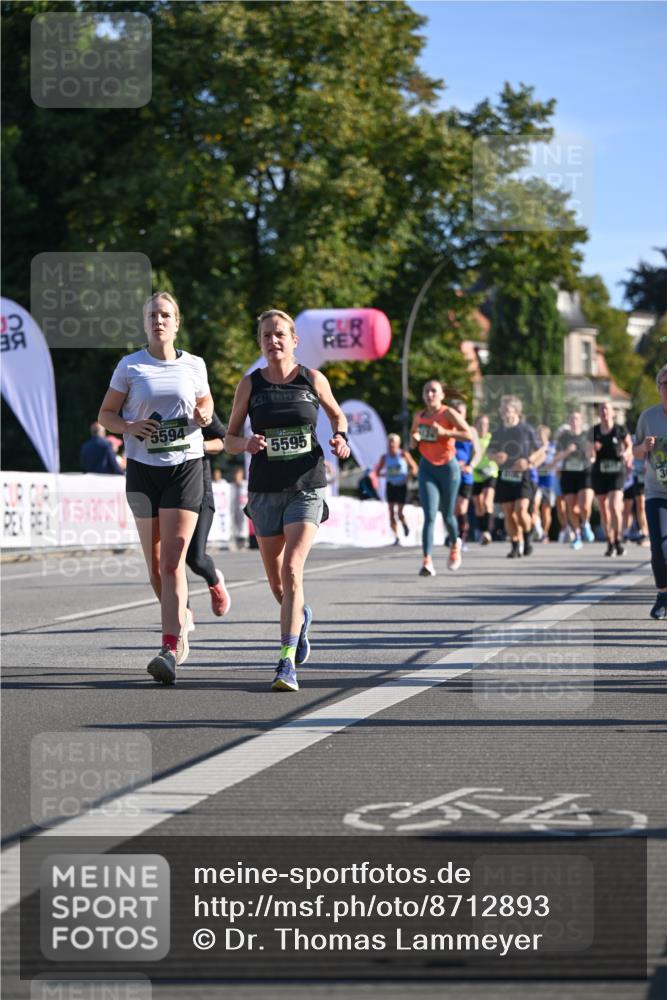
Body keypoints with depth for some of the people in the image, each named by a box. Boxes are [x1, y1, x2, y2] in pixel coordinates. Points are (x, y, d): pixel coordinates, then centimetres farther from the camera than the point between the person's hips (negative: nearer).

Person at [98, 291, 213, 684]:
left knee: (172, 560, -14)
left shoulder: (194, 365, 5)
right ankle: (181, 626, 32)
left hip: (186, 467, -1)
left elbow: (206, 403, 21)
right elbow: (106, 413, 8)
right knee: (155, 564, 6)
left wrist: (204, 416, -3)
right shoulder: (129, 366, 2)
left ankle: (170, 650, -20)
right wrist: (129, 426, -13)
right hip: (143, 469, 1)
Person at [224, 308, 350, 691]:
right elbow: (230, 439, 6)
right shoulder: (250, 384, 1)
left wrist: (341, 438, -2)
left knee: (292, 571, -18)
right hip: (265, 489, 2)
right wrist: (247, 444, -16)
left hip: (307, 487, -2)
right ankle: (301, 616, 47)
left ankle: (287, 664, -19)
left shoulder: (313, 379, 1)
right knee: (276, 583, 11)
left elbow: (337, 415, 19)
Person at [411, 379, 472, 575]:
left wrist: (445, 432, -27)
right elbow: (413, 443, 21)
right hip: (427, 468, 3)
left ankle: (455, 544, 42)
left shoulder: (448, 414, -8)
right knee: (429, 515, -12)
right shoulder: (419, 416, 7)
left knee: (447, 515, 10)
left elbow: (469, 435, -17)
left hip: (448, 467, -3)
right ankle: (427, 561, -20)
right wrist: (415, 439, -3)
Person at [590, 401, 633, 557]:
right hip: (599, 473, 3)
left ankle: (619, 540, -3)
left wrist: (626, 453, -9)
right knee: (604, 510, 6)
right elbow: (590, 455, 10)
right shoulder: (594, 431, 5)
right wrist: (593, 449, -12)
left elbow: (629, 445, 13)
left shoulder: (620, 429, -1)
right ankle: (610, 544, 17)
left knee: (614, 506, -18)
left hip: (617, 472, -3)